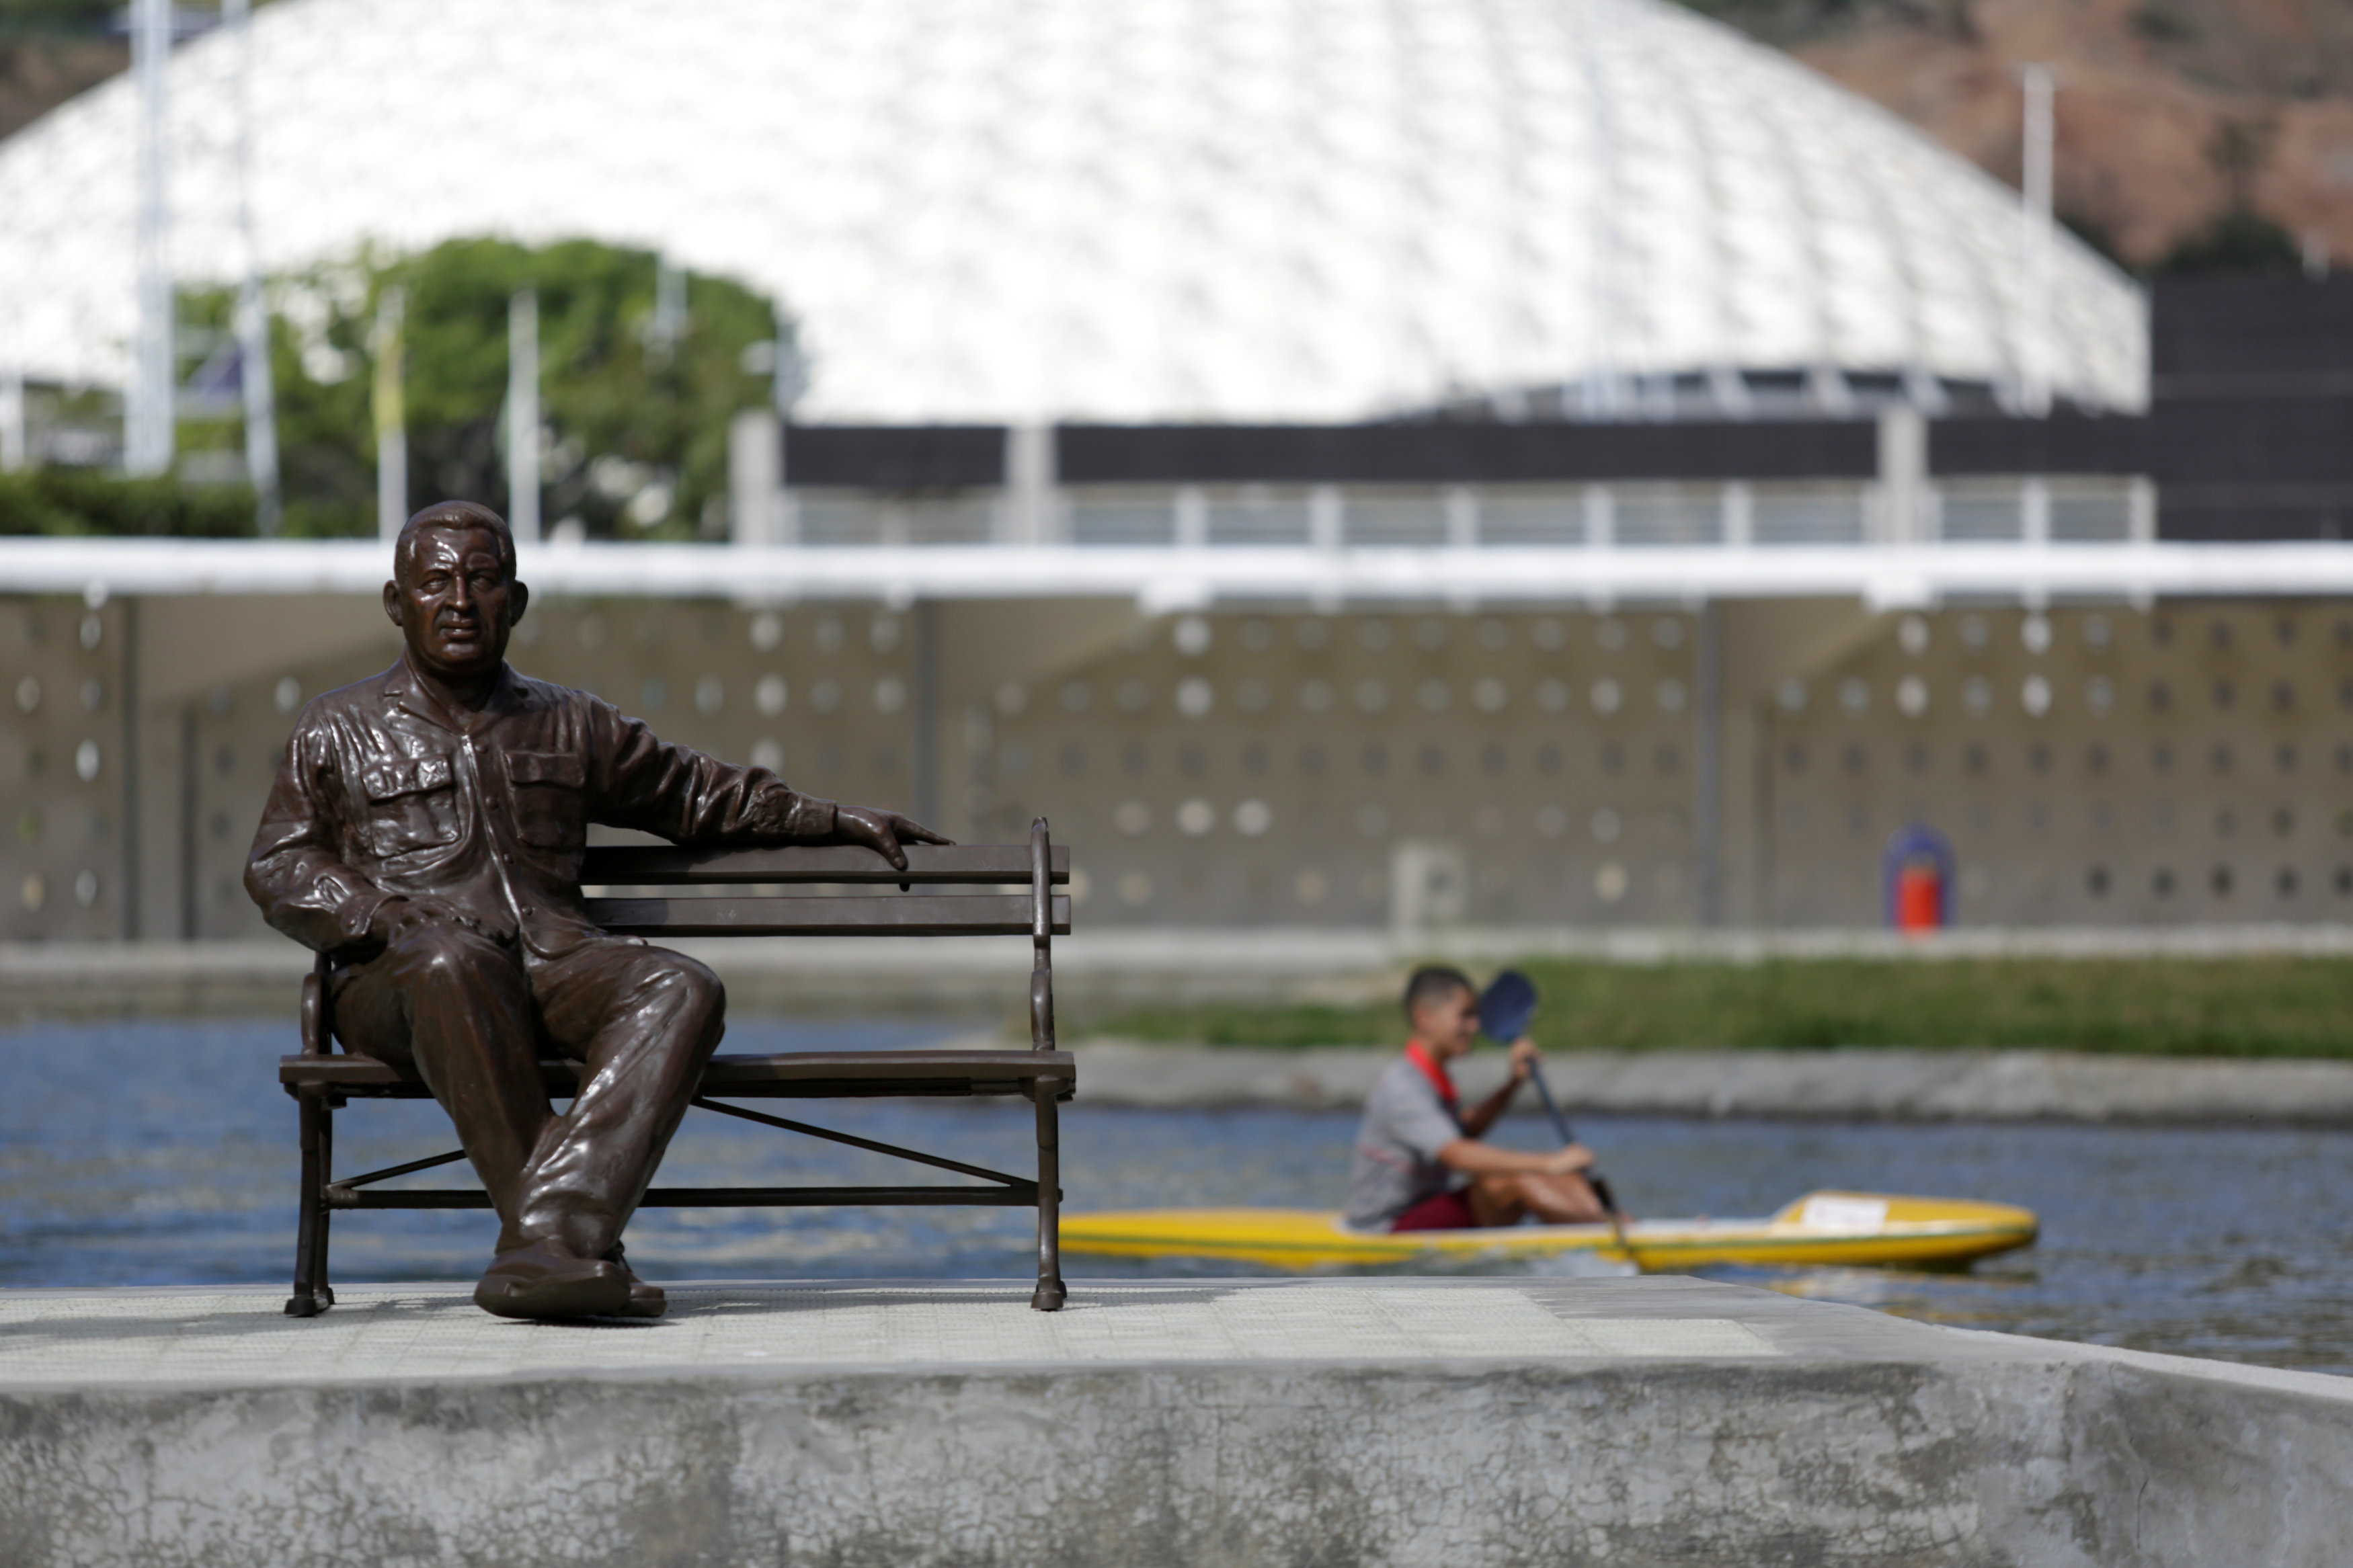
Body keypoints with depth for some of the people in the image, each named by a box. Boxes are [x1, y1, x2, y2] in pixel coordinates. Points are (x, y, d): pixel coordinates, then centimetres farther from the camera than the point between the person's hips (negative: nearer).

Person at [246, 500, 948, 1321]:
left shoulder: (569, 725, 24)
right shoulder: (338, 732, 16)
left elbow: (698, 792, 33)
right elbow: (279, 868, 10)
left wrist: (838, 820, 26)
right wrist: (396, 922, -8)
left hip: (554, 967, 3)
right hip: (399, 975, -3)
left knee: (681, 989, -28)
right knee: (454, 963, -40)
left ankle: (548, 1235, -45)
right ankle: (580, 1252, -40)